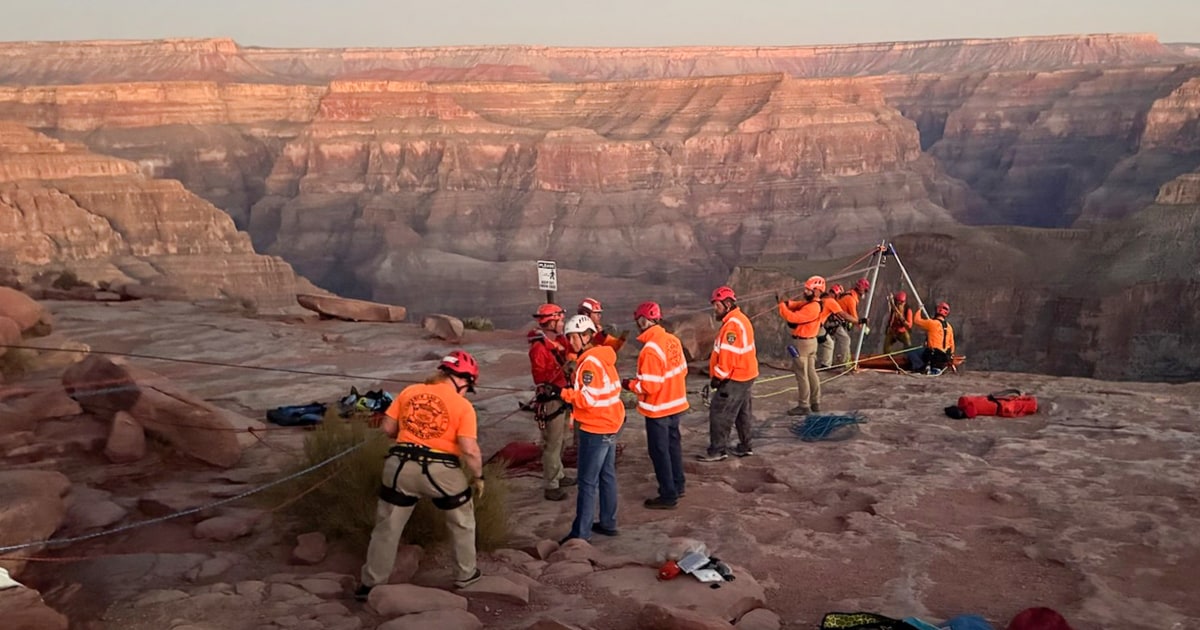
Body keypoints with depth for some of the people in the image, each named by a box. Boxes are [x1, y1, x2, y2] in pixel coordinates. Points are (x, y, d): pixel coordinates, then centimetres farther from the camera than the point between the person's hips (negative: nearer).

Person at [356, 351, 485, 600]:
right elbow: (469, 450, -11)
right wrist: (478, 477, 4)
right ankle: (465, 575, 33)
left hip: (401, 466, 3)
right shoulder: (463, 406, -5)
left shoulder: (409, 391, 7)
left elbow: (388, 427, 8)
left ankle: (371, 583, 21)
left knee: (387, 527, 16)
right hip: (441, 470, -3)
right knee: (462, 523, 23)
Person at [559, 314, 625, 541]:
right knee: (607, 475, 17)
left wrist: (562, 392, -19)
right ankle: (608, 523, 26)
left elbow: (588, 399, -25)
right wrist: (572, 389, 5)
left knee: (588, 482, -4)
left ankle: (581, 532, 0)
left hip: (595, 429, -10)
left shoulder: (589, 363, -20)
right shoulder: (604, 357, 9)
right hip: (610, 424, 10)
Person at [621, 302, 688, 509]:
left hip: (658, 409, -8)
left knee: (659, 451, 5)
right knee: (673, 444, 22)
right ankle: (677, 486, 36)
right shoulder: (673, 340, -3)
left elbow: (649, 386, -24)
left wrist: (630, 384, -9)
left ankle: (668, 496, 13)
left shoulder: (650, 349, -26)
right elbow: (682, 370, 7)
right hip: (676, 404, 8)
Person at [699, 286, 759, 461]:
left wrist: (718, 377, -18)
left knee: (719, 413, -5)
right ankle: (745, 446, 28)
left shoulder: (732, 325, -22)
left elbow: (728, 355, -25)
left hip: (734, 378, -11)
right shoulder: (740, 319, 12)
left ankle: (717, 450, 0)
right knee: (742, 412, 18)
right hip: (745, 375, 11)